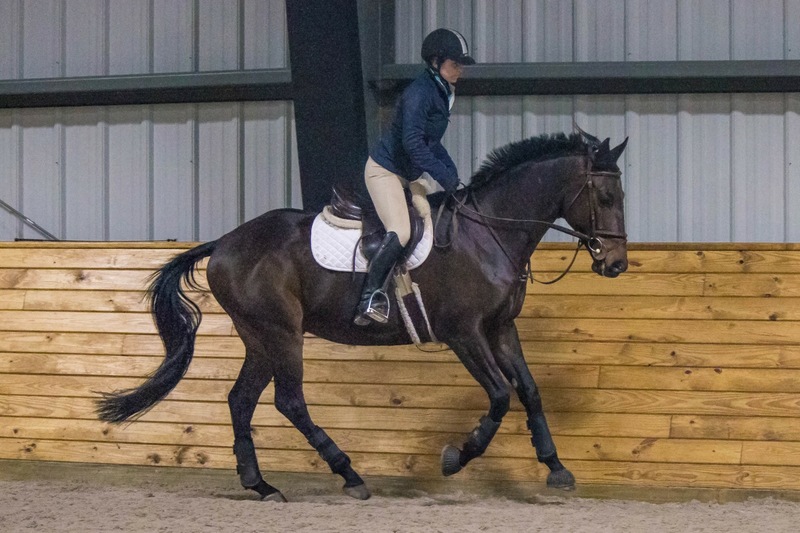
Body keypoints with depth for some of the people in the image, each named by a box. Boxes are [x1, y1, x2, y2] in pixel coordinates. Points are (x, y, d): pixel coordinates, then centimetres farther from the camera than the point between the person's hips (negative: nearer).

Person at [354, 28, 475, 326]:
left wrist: (452, 174, 11)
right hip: (384, 170, -10)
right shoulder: (419, 92, -19)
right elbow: (412, 142, -28)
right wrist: (444, 176, -27)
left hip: (408, 176, 10)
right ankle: (370, 299, -24)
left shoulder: (442, 94, 10)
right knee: (400, 233, -25)